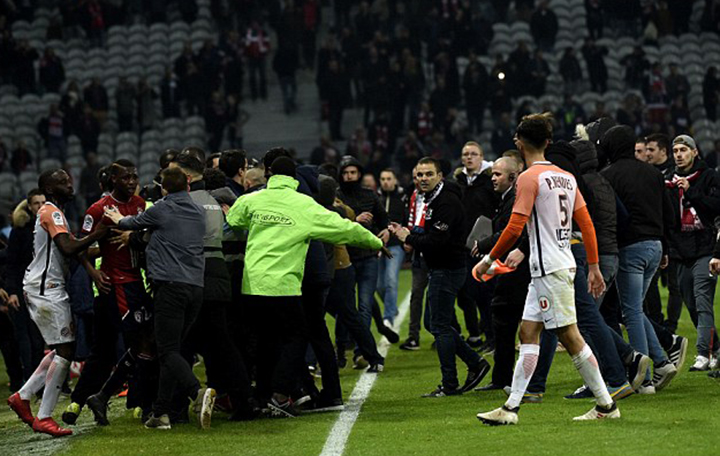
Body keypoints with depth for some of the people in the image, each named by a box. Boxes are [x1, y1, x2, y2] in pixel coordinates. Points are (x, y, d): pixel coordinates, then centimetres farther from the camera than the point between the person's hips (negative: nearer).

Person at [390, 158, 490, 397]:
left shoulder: (447, 202, -18)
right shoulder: (433, 199, 15)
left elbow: (437, 239, -26)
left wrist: (409, 239, -14)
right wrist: (408, 235, 3)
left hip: (446, 270, -11)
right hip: (439, 269, 11)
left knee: (440, 326, -6)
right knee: (437, 324, 15)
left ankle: (449, 385, -1)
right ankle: (475, 363, 19)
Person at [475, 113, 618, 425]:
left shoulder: (529, 177, -11)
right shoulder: (565, 176, 13)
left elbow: (515, 227, -16)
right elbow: (586, 223, 12)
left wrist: (490, 259, -5)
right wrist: (594, 266, 16)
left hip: (550, 270, -9)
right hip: (563, 265, 9)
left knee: (569, 336, -5)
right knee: (528, 332, 9)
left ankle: (606, 405, -3)